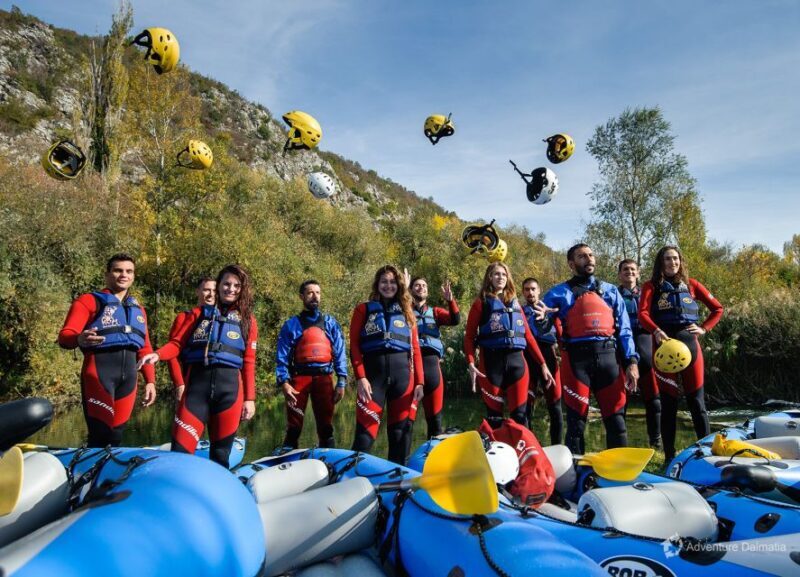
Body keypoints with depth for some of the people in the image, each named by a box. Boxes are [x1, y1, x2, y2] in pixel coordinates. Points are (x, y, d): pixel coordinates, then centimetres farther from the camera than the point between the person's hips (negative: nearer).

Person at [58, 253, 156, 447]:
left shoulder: (138, 309, 22)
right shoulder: (89, 300, 5)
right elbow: (64, 336, -6)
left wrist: (150, 380, 12)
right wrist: (79, 339, -29)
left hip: (129, 373, 5)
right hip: (100, 370, -5)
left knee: (116, 434, 6)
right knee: (100, 433, -11)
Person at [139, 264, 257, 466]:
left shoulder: (248, 321, 13)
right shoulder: (199, 313, 15)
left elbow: (249, 363, 8)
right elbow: (177, 343, 8)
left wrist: (250, 398, 3)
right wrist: (157, 355, -13)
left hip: (229, 387, 0)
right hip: (197, 384, 0)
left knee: (220, 454, 5)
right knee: (180, 450, -7)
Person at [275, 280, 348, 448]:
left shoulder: (330, 323, 13)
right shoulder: (291, 325, 8)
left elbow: (339, 353, 7)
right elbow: (282, 356, 2)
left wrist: (341, 382, -2)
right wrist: (284, 382, -11)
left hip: (324, 379, 1)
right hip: (299, 378, -1)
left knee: (326, 427, 5)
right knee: (293, 428, 1)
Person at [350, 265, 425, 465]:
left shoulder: (407, 313, 16)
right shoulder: (363, 309, 9)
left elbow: (415, 349, 11)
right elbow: (354, 346, 1)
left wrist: (419, 381, 2)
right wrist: (361, 377, -11)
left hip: (403, 374, 3)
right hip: (373, 373, -2)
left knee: (401, 432, 6)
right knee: (365, 432, -8)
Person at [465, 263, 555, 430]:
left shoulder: (515, 304, 17)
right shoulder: (481, 303, 5)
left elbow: (528, 336, 16)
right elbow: (469, 336, -1)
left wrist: (542, 364, 9)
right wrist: (470, 363, -16)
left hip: (516, 361, 3)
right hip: (492, 362, -3)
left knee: (520, 414, 0)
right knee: (494, 416, 2)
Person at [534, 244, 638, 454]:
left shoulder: (610, 291, 17)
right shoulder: (559, 293, 7)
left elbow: (624, 329, 14)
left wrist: (631, 361, 3)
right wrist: (543, 318, -23)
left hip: (607, 357, 3)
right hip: (577, 359, -3)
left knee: (616, 418, 7)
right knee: (576, 419, 2)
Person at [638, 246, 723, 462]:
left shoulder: (691, 284, 12)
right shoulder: (651, 286, 4)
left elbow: (717, 308, 17)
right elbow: (642, 314, -12)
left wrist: (704, 328, 3)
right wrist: (656, 331, -29)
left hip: (690, 344, 2)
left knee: (697, 401, 5)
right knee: (669, 402, 3)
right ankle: (669, 456, 11)